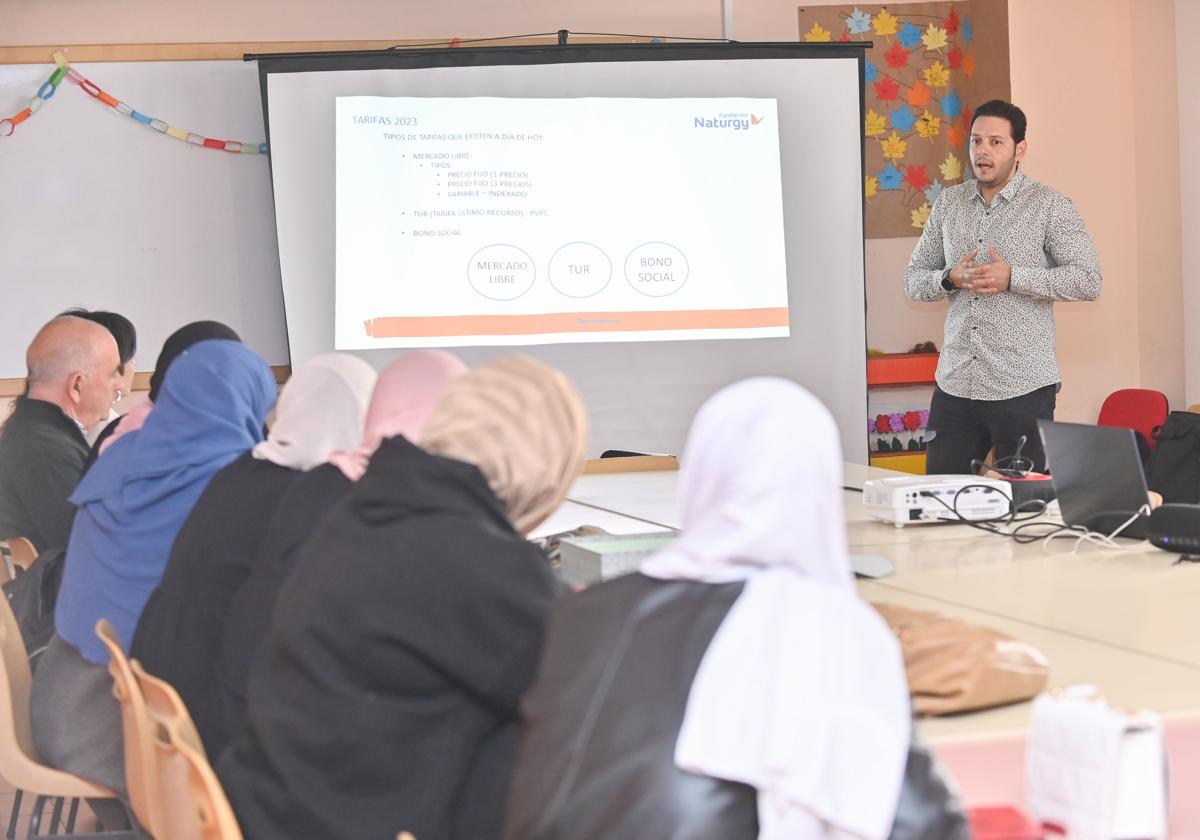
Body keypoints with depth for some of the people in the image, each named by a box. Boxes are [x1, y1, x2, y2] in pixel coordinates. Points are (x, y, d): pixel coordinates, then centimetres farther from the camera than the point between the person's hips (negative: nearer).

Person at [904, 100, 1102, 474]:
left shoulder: (1050, 206, -3)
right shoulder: (948, 204, 12)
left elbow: (1087, 281, -10)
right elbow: (913, 280, 14)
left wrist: (1012, 278, -18)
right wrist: (950, 279, -8)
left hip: (1022, 387, -4)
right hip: (955, 384, 4)